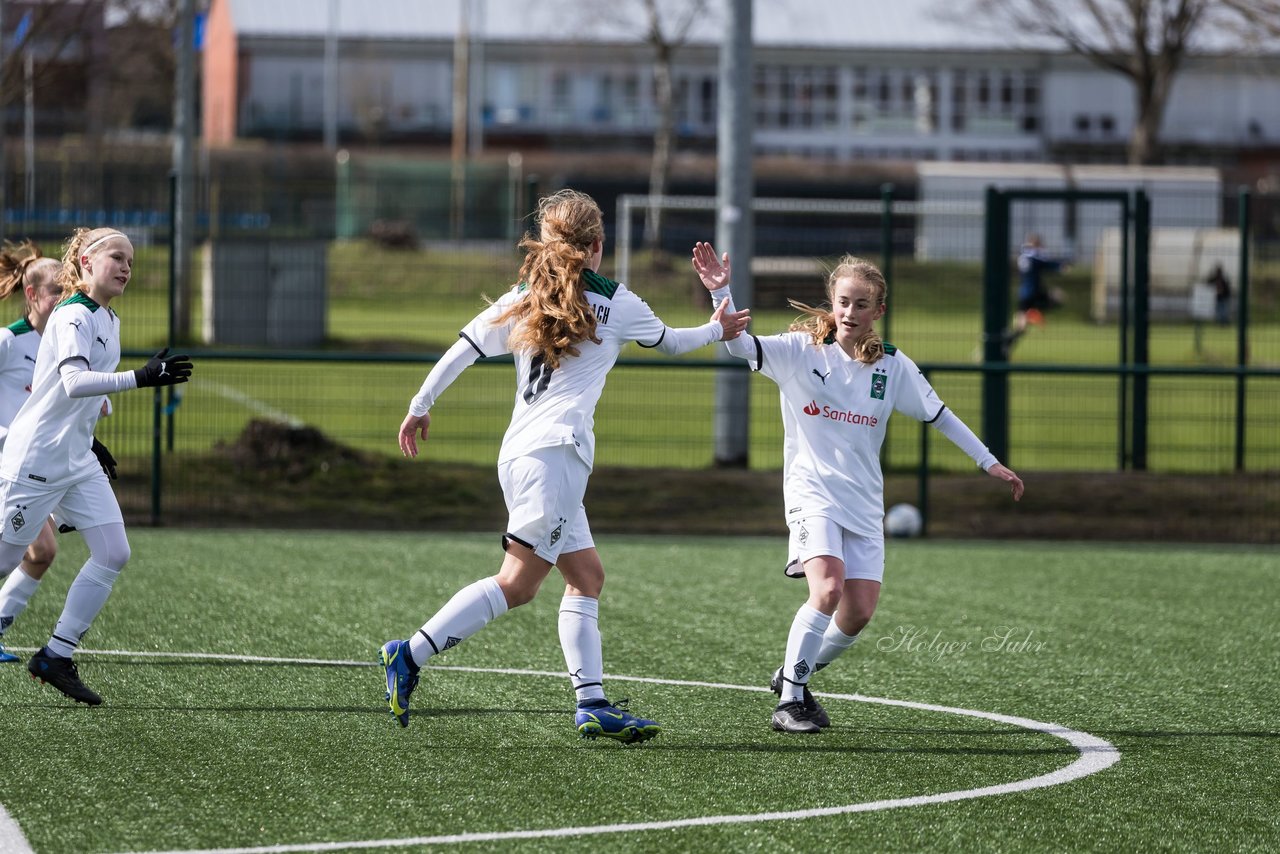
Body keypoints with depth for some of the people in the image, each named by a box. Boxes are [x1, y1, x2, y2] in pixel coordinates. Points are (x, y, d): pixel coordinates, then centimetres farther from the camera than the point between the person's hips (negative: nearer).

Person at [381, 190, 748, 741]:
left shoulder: (522, 301, 13)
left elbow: (461, 350, 9)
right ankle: (411, 656, -20)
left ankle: (591, 703, 5)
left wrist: (421, 407, 20)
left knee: (586, 574, 11)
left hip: (519, 456, 7)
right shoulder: (616, 304, 4)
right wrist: (717, 329, 40)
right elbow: (670, 343, 21)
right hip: (554, 452, -7)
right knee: (518, 582, -11)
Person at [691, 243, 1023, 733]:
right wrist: (720, 292, -32)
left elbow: (938, 415, 12)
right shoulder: (800, 351, -5)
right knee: (828, 589, -24)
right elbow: (739, 345, -16)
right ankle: (789, 702, -14)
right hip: (812, 491, -4)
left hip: (864, 503, 4)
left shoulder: (892, 366, 4)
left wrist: (989, 463, 13)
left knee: (859, 613, -1)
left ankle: (795, 674, 25)